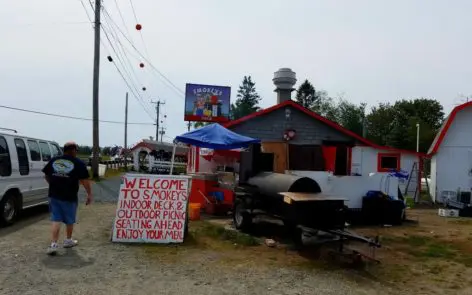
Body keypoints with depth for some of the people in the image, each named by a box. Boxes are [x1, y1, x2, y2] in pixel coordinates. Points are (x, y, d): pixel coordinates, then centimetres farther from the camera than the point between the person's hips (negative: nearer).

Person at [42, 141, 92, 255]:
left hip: (54, 195, 3)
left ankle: (53, 244, -2)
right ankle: (68, 240, 31)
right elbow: (84, 180, -11)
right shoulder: (78, 163, -8)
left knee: (56, 220, 8)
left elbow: (46, 175, 16)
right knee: (70, 220, 15)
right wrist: (89, 194, -5)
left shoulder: (53, 161, 6)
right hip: (70, 197, -3)